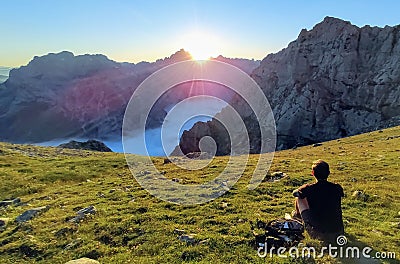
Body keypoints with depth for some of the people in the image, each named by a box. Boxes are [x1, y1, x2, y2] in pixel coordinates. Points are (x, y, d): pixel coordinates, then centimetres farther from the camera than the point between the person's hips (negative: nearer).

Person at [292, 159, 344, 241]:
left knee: (299, 198, 13)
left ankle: (298, 214, 43)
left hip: (316, 234, -3)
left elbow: (295, 192, 9)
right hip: (337, 233, 3)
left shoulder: (309, 188, -13)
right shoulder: (337, 188, -5)